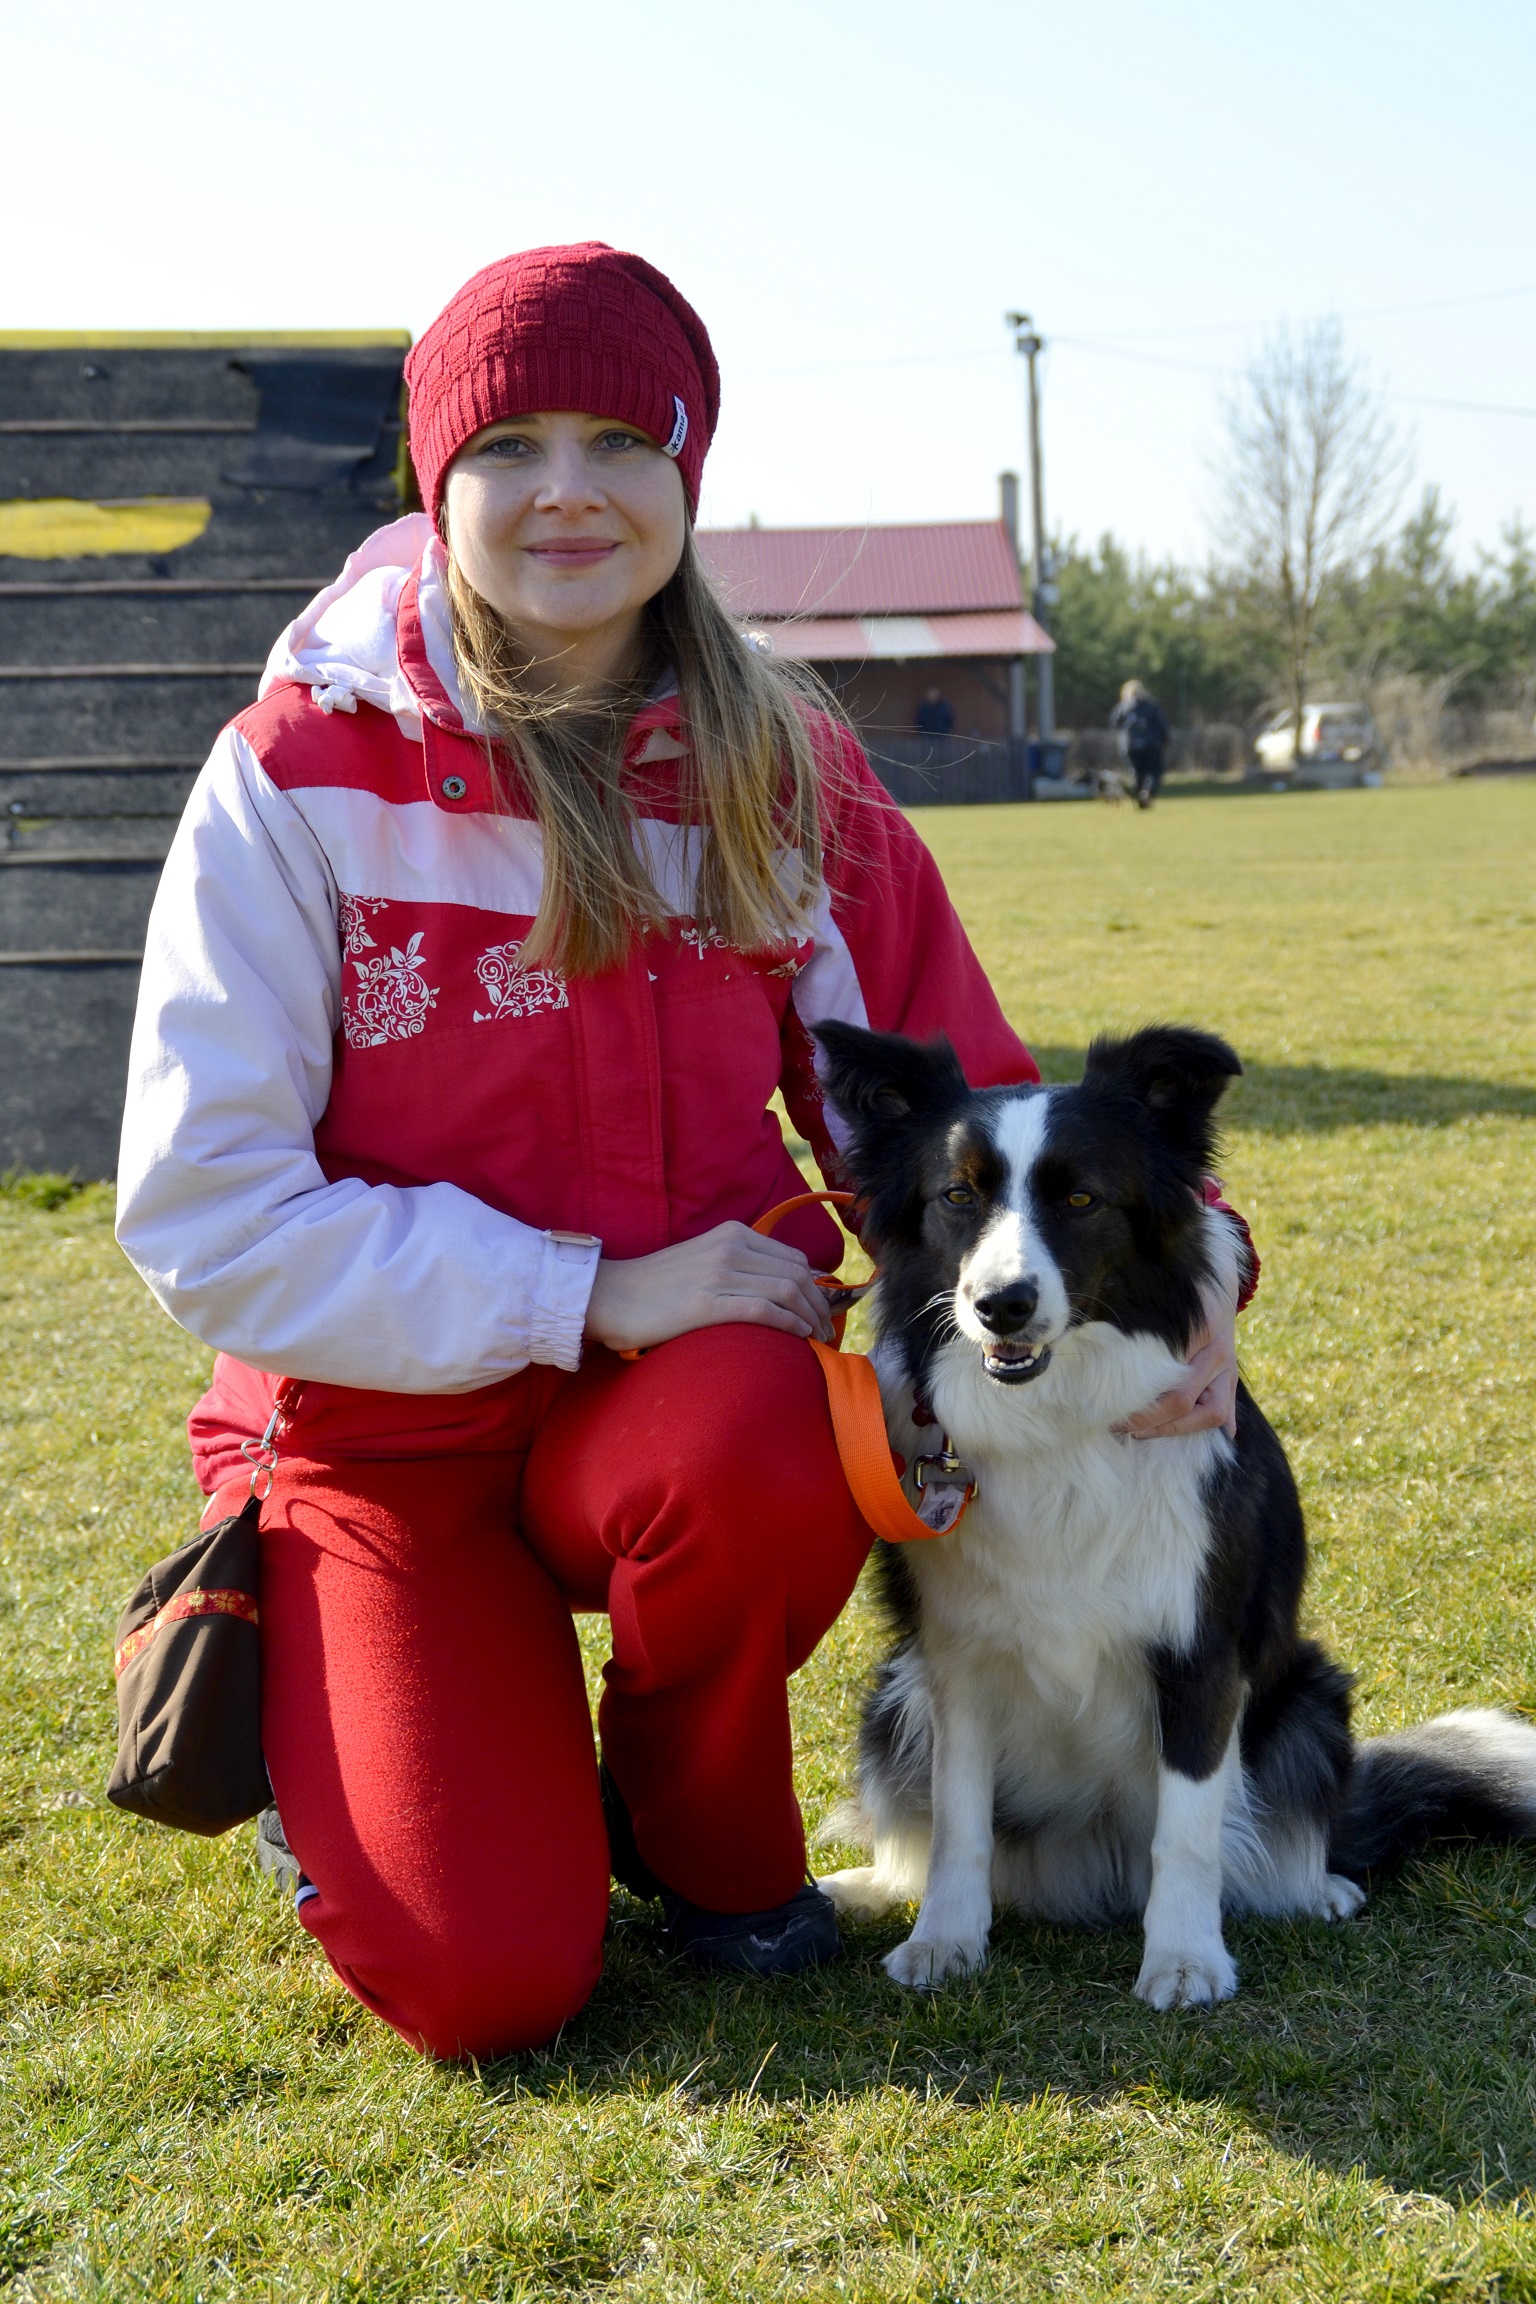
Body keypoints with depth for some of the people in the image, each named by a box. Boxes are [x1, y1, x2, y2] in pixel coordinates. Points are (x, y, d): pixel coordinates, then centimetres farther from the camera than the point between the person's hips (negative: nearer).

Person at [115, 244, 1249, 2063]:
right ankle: (318, 1715, 17)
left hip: (686, 1395, 2)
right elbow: (203, 1211, -15)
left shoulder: (784, 776, 0)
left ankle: (704, 1826, -2)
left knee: (760, 1450, -35)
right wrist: (590, 1296, -20)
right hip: (388, 1424, -2)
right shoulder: (305, 778, -11)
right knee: (487, 1981, -18)